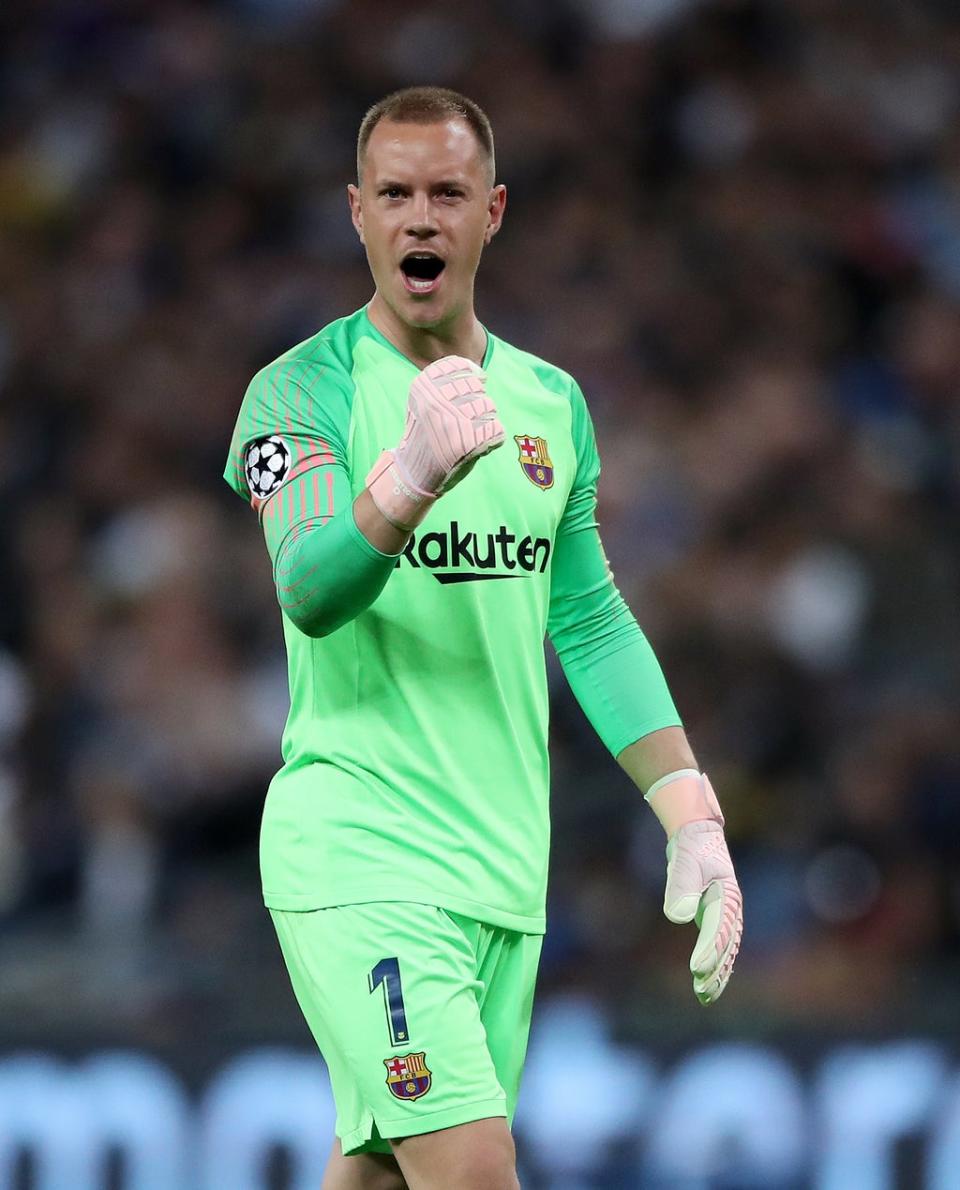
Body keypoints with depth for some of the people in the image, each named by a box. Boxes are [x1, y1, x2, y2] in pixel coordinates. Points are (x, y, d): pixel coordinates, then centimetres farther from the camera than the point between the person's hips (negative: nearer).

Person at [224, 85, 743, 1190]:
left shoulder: (551, 402, 13)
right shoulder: (302, 390, -7)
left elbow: (594, 625, 18)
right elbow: (310, 590, -23)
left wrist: (692, 818, 8)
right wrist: (411, 478, -43)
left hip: (504, 868, 6)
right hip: (355, 848, -6)